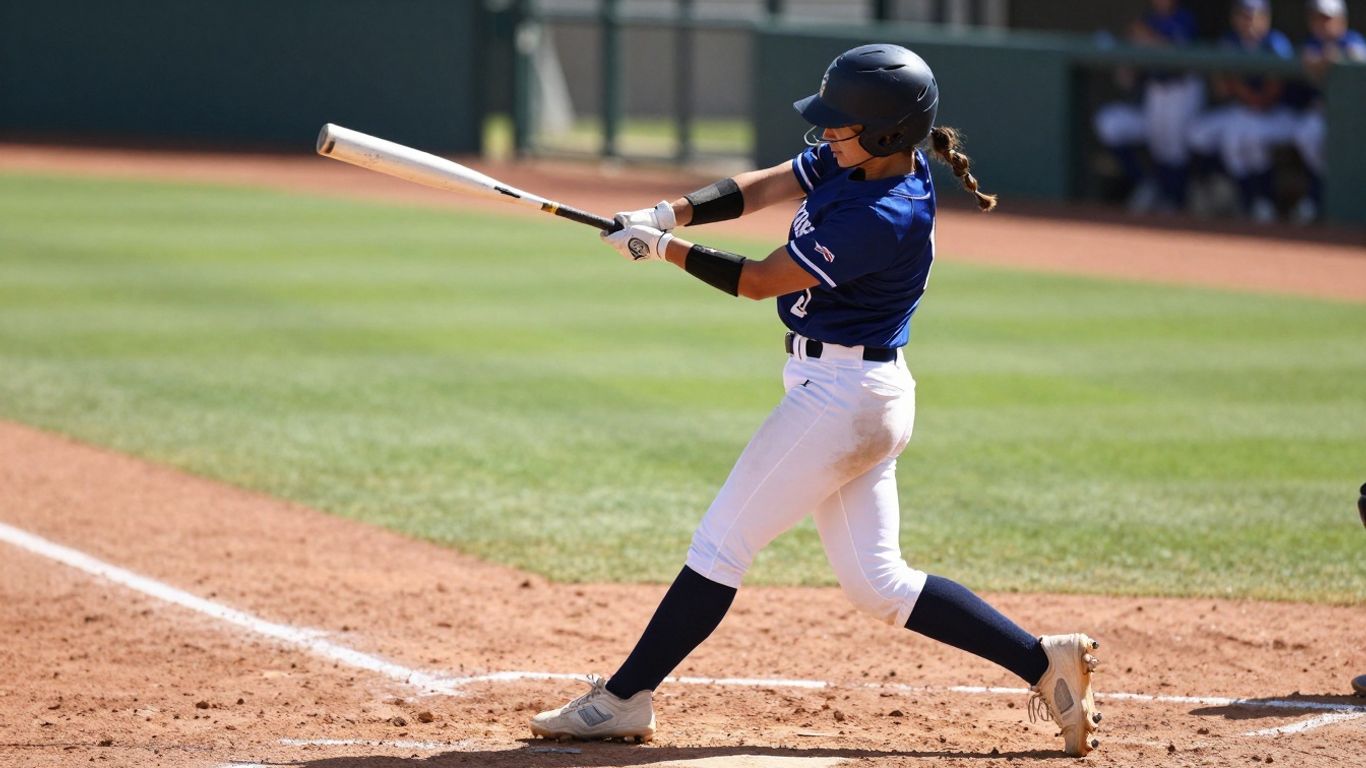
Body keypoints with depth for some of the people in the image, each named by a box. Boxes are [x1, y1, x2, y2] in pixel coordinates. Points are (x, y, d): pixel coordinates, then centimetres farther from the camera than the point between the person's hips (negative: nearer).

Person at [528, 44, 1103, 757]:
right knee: (876, 583, 13)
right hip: (866, 396, 10)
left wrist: (662, 246, -10)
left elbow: (757, 279, -19)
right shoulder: (850, 163, 2)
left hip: (841, 396, -10)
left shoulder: (881, 218, -25)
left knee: (721, 544, -2)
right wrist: (674, 212, -14)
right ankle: (1044, 662, 12)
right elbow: (758, 188, 2)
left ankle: (624, 699, 6)